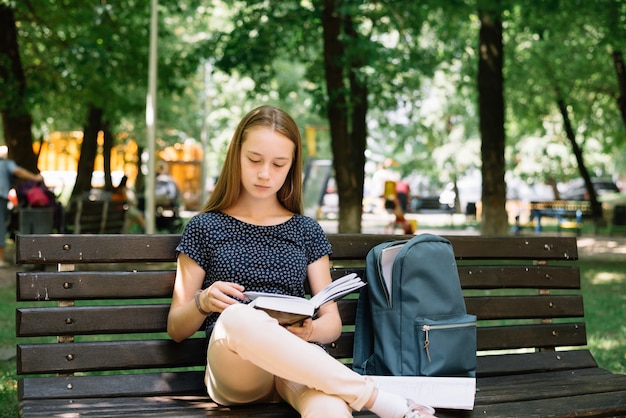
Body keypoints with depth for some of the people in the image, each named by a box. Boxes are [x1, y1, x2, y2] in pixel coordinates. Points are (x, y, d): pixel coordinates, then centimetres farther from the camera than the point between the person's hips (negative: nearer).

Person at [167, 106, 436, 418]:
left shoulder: (307, 231, 18)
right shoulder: (204, 228, 12)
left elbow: (332, 322, 14)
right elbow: (176, 329, 13)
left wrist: (311, 331, -10)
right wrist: (202, 303, -10)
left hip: (299, 362, -1)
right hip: (233, 369, 1)